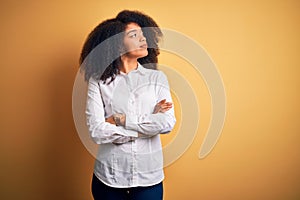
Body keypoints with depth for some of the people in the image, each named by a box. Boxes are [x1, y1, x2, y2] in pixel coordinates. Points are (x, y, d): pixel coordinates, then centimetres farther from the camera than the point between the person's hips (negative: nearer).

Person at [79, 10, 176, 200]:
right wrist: (149, 124, -13)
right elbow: (97, 132, -15)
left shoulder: (157, 77, -1)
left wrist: (120, 119, -14)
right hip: (108, 177, -1)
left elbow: (168, 123, -12)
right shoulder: (98, 82, -6)